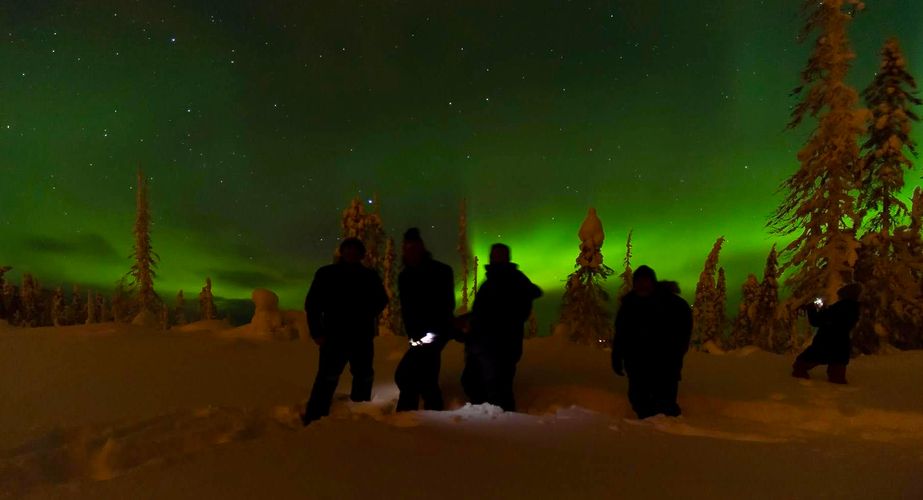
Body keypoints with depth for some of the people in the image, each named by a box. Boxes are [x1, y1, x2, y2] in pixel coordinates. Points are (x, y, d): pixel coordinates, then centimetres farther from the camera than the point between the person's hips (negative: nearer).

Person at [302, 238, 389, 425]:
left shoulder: (369, 276, 5)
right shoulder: (326, 274, -1)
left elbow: (381, 301, 17)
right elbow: (312, 304, 1)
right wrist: (317, 332, -7)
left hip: (362, 337, 4)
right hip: (334, 336, -3)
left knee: (363, 378, 13)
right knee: (327, 378, -10)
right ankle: (314, 419, -5)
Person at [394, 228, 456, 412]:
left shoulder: (441, 271, -9)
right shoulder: (404, 277, 7)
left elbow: (448, 304, -11)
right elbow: (406, 310, 4)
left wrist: (431, 333, -19)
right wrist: (413, 335, -11)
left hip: (437, 331, -6)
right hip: (420, 335, 6)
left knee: (404, 375, -15)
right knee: (426, 379, 10)